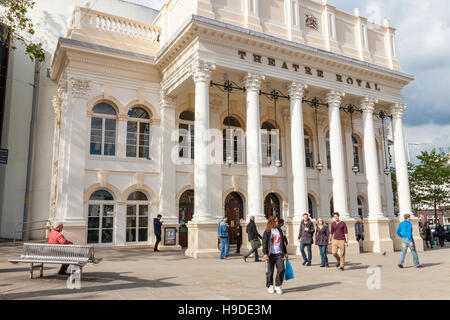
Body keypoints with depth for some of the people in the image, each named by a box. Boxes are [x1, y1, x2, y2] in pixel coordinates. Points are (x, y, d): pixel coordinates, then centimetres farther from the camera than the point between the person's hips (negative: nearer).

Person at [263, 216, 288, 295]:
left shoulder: (279, 230, 13)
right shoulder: (267, 231, -3)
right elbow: (264, 243, -7)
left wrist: (285, 252, 22)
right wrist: (265, 253, -16)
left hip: (279, 253, 4)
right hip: (270, 254, -4)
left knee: (281, 269, -6)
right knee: (270, 271, 4)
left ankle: (278, 286, 10)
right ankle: (270, 286, 21)